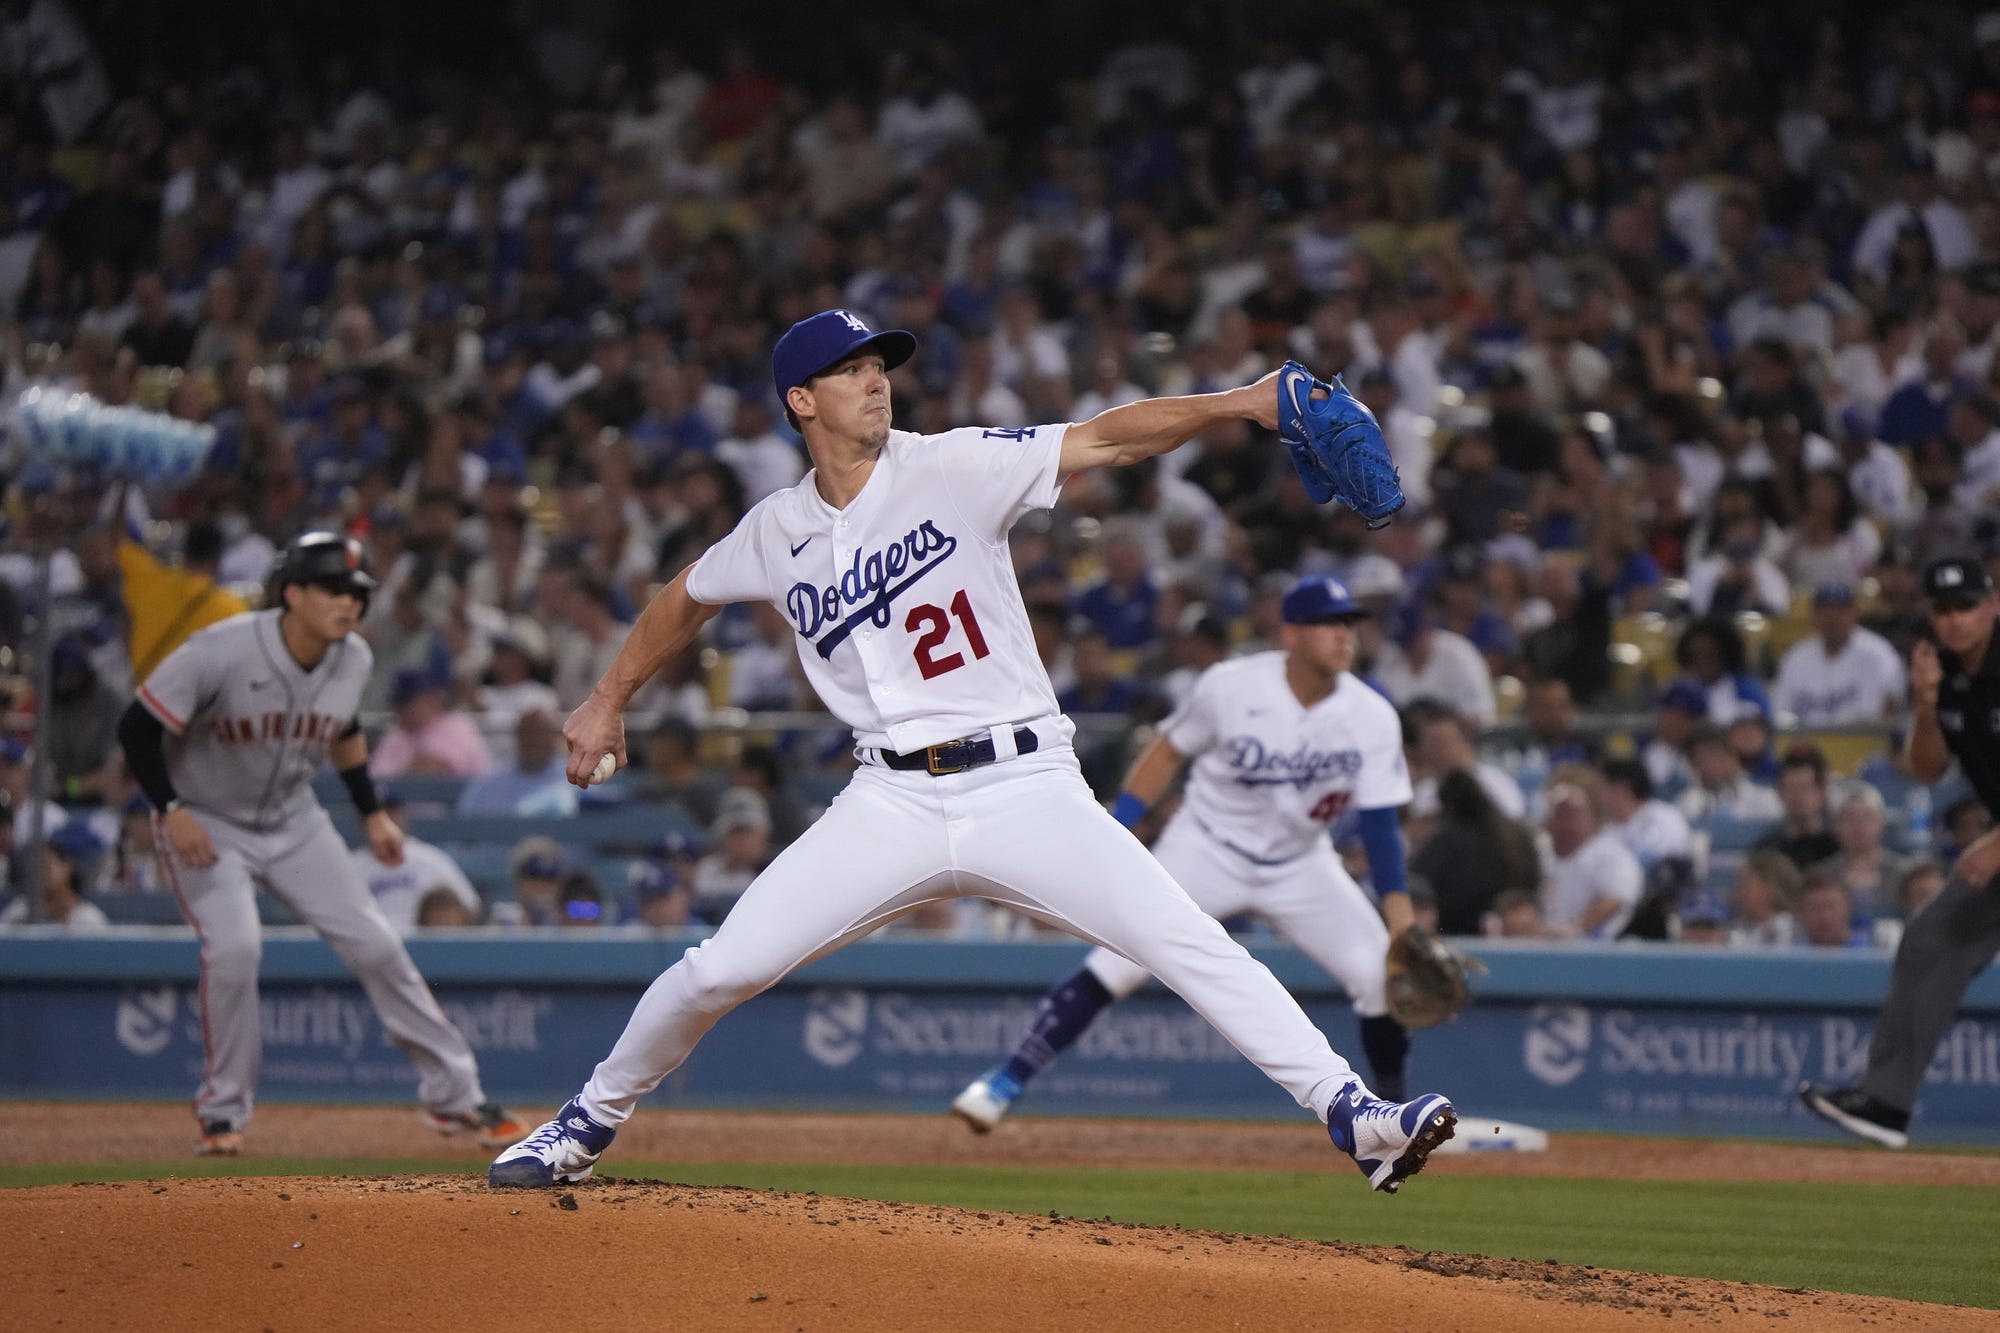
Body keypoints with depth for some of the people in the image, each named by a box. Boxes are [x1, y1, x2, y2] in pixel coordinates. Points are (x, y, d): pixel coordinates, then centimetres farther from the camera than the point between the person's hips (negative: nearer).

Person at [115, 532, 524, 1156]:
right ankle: (223, 1112, -7)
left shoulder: (353, 660, -9)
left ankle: (455, 1095, 8)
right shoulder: (222, 653, -27)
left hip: (294, 823, 5)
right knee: (233, 946, -26)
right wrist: (172, 811, -26)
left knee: (375, 943, -3)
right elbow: (137, 727, -19)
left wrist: (372, 812, 10)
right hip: (207, 825, -5)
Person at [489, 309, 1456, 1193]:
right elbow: (687, 597, 28)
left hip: (1026, 787, -2)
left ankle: (1353, 1116, -18)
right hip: (892, 805, 2)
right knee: (722, 969, -3)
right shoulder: (777, 534, 7)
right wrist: (608, 702, 33)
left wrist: (1239, 402, -26)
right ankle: (590, 1123, 20)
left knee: (1191, 945, -17)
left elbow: (1101, 440, -14)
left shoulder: (952, 469, -3)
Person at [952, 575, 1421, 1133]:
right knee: (1116, 966, -18)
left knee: (1381, 974, -11)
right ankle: (1004, 1083, -12)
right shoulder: (1231, 688, -18)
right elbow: (1169, 751, -4)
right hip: (1208, 850, -3)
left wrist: (1400, 915, -22)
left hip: (1299, 865, 3)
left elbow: (1380, 822, -12)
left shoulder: (1373, 718, -14)